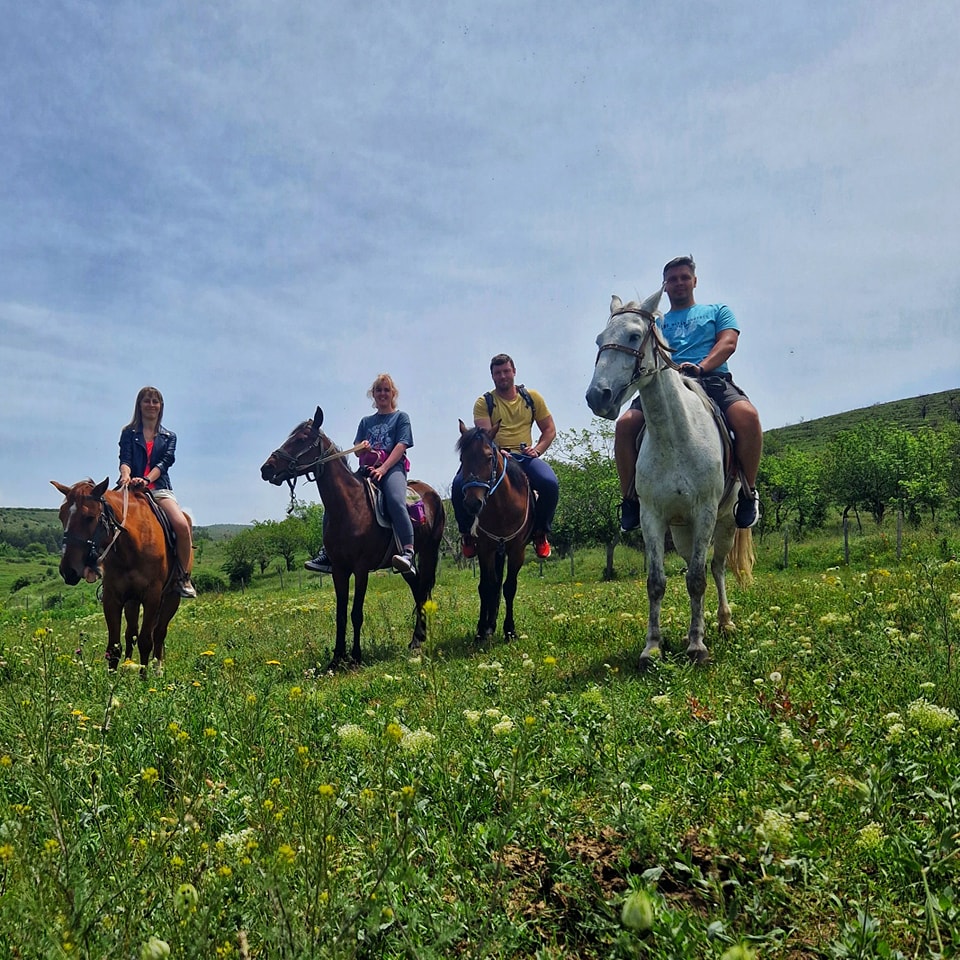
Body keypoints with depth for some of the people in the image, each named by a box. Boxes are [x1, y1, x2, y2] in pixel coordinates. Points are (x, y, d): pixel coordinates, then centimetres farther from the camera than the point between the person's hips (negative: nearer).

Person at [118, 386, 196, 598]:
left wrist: (147, 479, -20)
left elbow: (165, 462, 1)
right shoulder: (129, 433, 14)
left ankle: (184, 577, -13)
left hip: (159, 488, 1)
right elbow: (124, 460, -1)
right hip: (132, 488, 0)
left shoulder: (169, 436, 18)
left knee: (182, 525, -26)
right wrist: (126, 476, -26)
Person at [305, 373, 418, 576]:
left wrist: (383, 469, -18)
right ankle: (327, 552, -13)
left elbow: (401, 446, -3)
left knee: (395, 500, -37)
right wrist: (363, 447, -9)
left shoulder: (401, 417, 12)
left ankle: (408, 552, -47)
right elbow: (357, 451, 17)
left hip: (393, 468, -5)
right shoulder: (366, 422, 24)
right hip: (367, 470, 5)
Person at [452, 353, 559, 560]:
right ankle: (466, 533, 1)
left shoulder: (532, 398, 13)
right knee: (459, 485, -27)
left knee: (550, 483, -30)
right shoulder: (484, 402, 7)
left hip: (524, 456, 1)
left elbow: (549, 430, 15)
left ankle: (541, 532, -4)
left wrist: (537, 450, -4)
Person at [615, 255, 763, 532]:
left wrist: (701, 366, -13)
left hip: (713, 379, -1)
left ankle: (748, 492, -16)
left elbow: (728, 343, 7)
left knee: (747, 415, -35)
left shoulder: (717, 311, 26)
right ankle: (630, 499, -12)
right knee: (625, 424, -27)